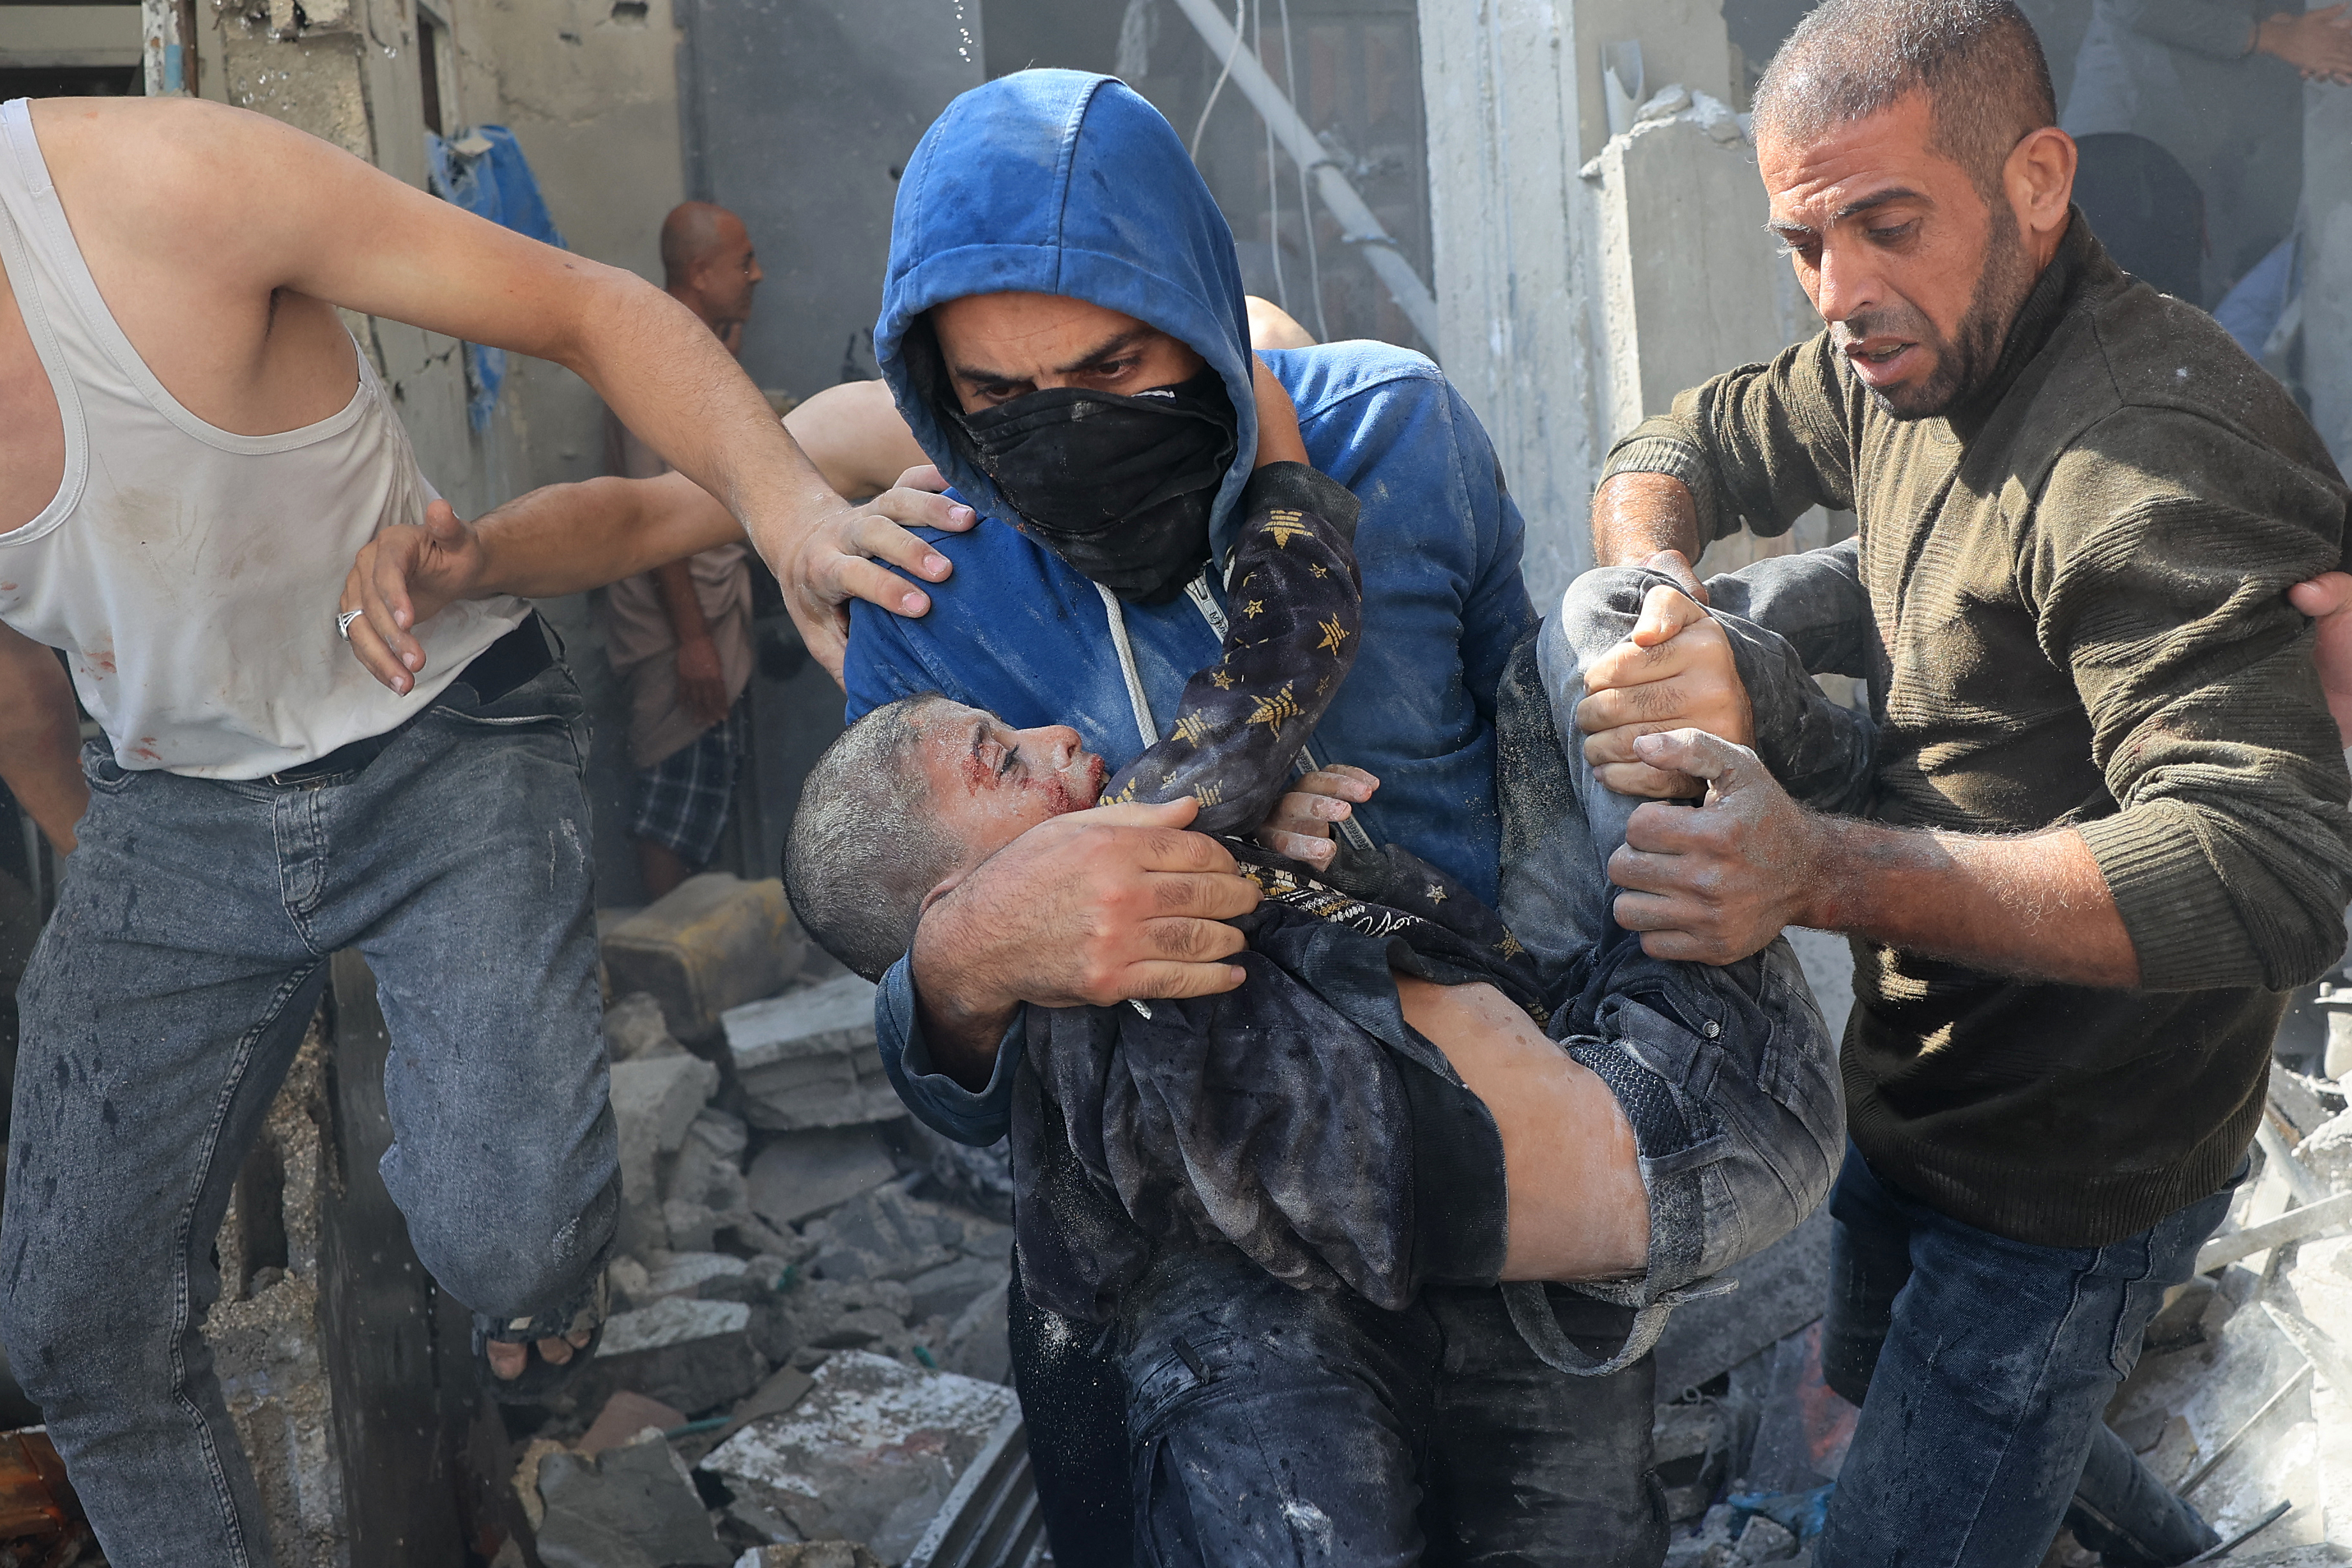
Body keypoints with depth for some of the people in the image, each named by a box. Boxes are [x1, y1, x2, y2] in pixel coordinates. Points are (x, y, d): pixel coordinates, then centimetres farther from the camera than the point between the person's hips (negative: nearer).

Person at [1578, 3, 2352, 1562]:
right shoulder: (1904, 362, -3)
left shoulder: (2151, 453, -30)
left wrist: (1819, 872, -49)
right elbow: (1682, 450, 12)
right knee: (1874, 1377, 31)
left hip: (2071, 1178, -9)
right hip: (1923, 1085, 9)